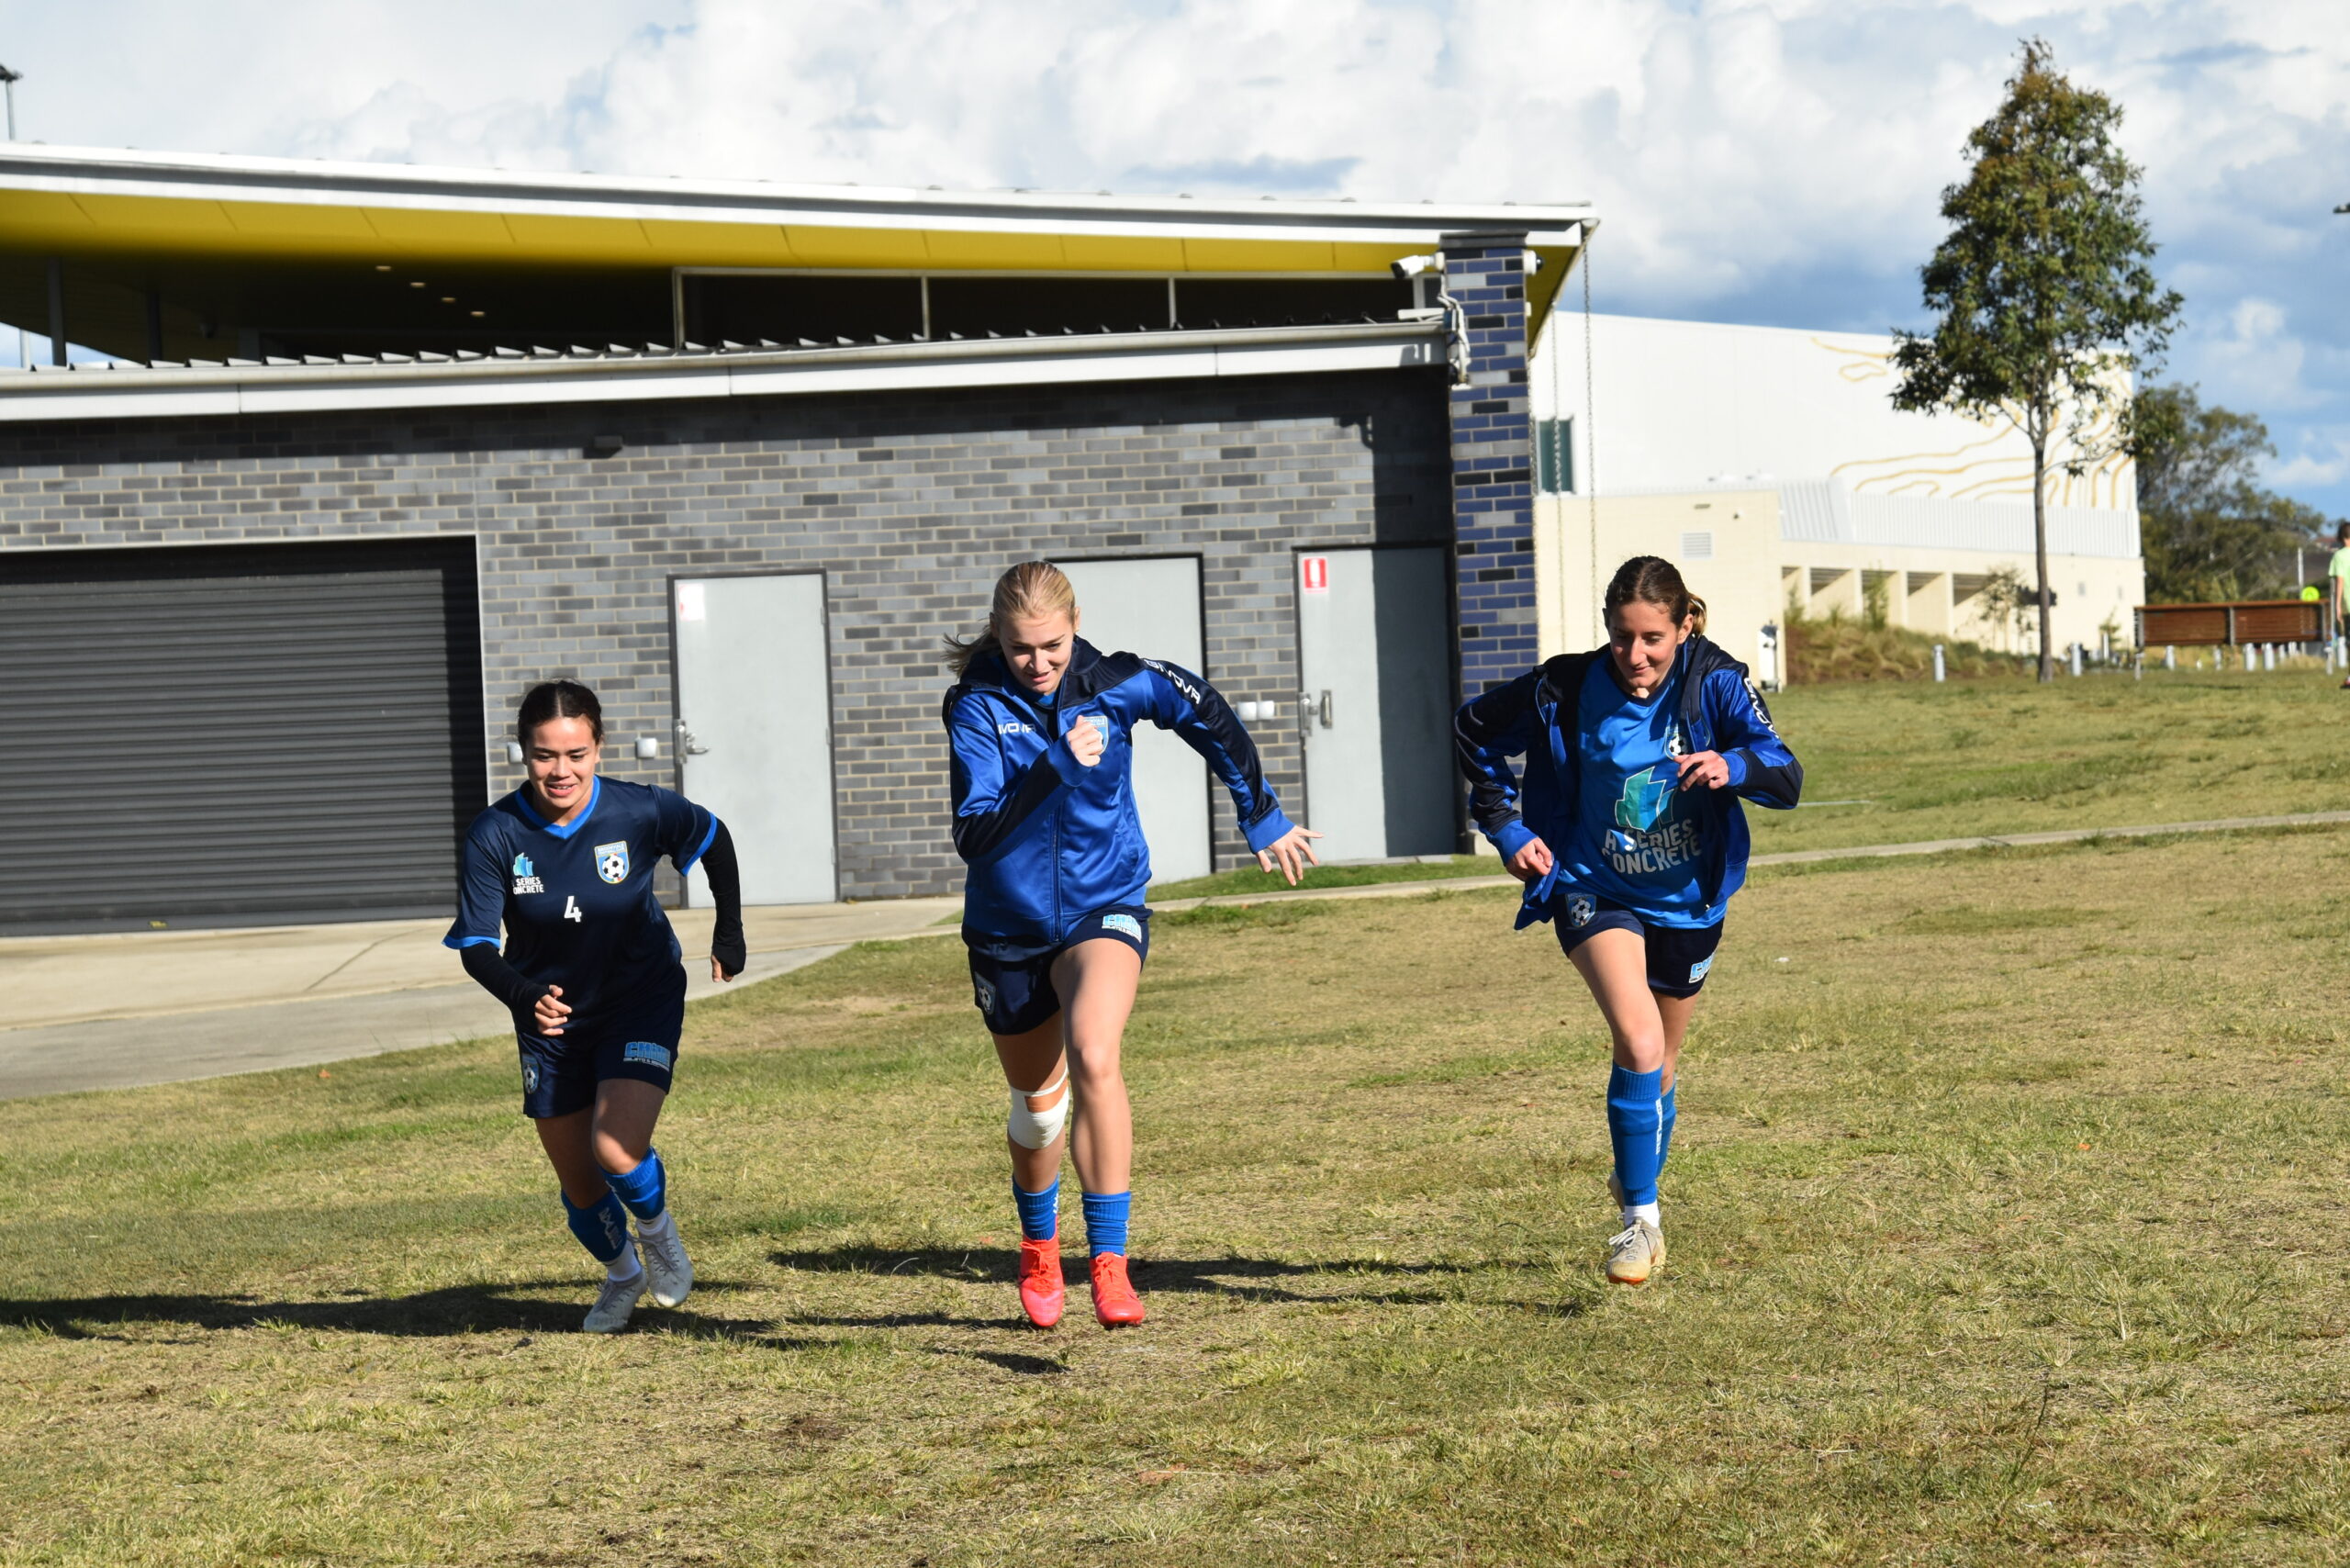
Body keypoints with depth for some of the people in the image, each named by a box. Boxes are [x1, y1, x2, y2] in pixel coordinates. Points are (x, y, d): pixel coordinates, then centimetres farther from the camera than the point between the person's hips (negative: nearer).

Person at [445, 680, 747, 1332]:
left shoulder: (641, 812, -21)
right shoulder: (495, 835, -21)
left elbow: (713, 839, 0)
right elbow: (476, 945, -17)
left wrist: (729, 933, 5)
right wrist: (524, 998, -36)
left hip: (642, 1005, -2)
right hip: (552, 1019, 2)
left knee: (618, 1152, -22)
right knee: (580, 1185, 11)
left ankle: (657, 1228, 14)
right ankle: (622, 1273, 44)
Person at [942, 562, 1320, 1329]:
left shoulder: (1118, 685, -11)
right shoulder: (976, 706, -16)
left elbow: (1211, 717, 9)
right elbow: (974, 835, -26)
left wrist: (1263, 818, 15)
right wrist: (1055, 767, -36)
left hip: (1104, 910, -1)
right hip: (1008, 928, 1)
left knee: (1092, 1058, -28)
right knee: (1037, 1100, 14)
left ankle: (1109, 1263, -25)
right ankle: (1039, 1247, 45)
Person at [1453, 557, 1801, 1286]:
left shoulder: (1715, 682, -16)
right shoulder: (1568, 689, -17)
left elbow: (1787, 777, -23)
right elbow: (1474, 731, 0)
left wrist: (1735, 766, -44)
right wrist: (1508, 829, -6)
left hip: (1688, 898, 2)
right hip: (1596, 890, -2)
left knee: (1657, 1063, 18)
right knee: (1639, 1044, -25)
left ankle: (1637, 1178, 47)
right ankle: (1640, 1219, -14)